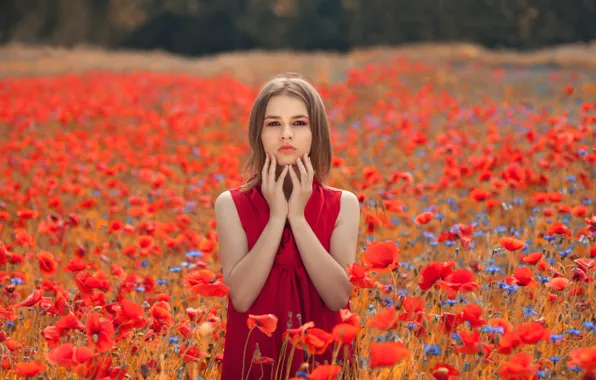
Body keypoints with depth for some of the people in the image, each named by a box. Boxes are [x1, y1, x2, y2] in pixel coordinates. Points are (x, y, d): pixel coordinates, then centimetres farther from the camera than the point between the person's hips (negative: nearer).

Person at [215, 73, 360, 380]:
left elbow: (340, 297, -13)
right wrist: (276, 216, -16)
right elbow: (240, 297, -14)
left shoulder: (343, 204, -1)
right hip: (255, 355, 0)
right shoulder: (231, 204, -3)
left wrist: (298, 216, -15)